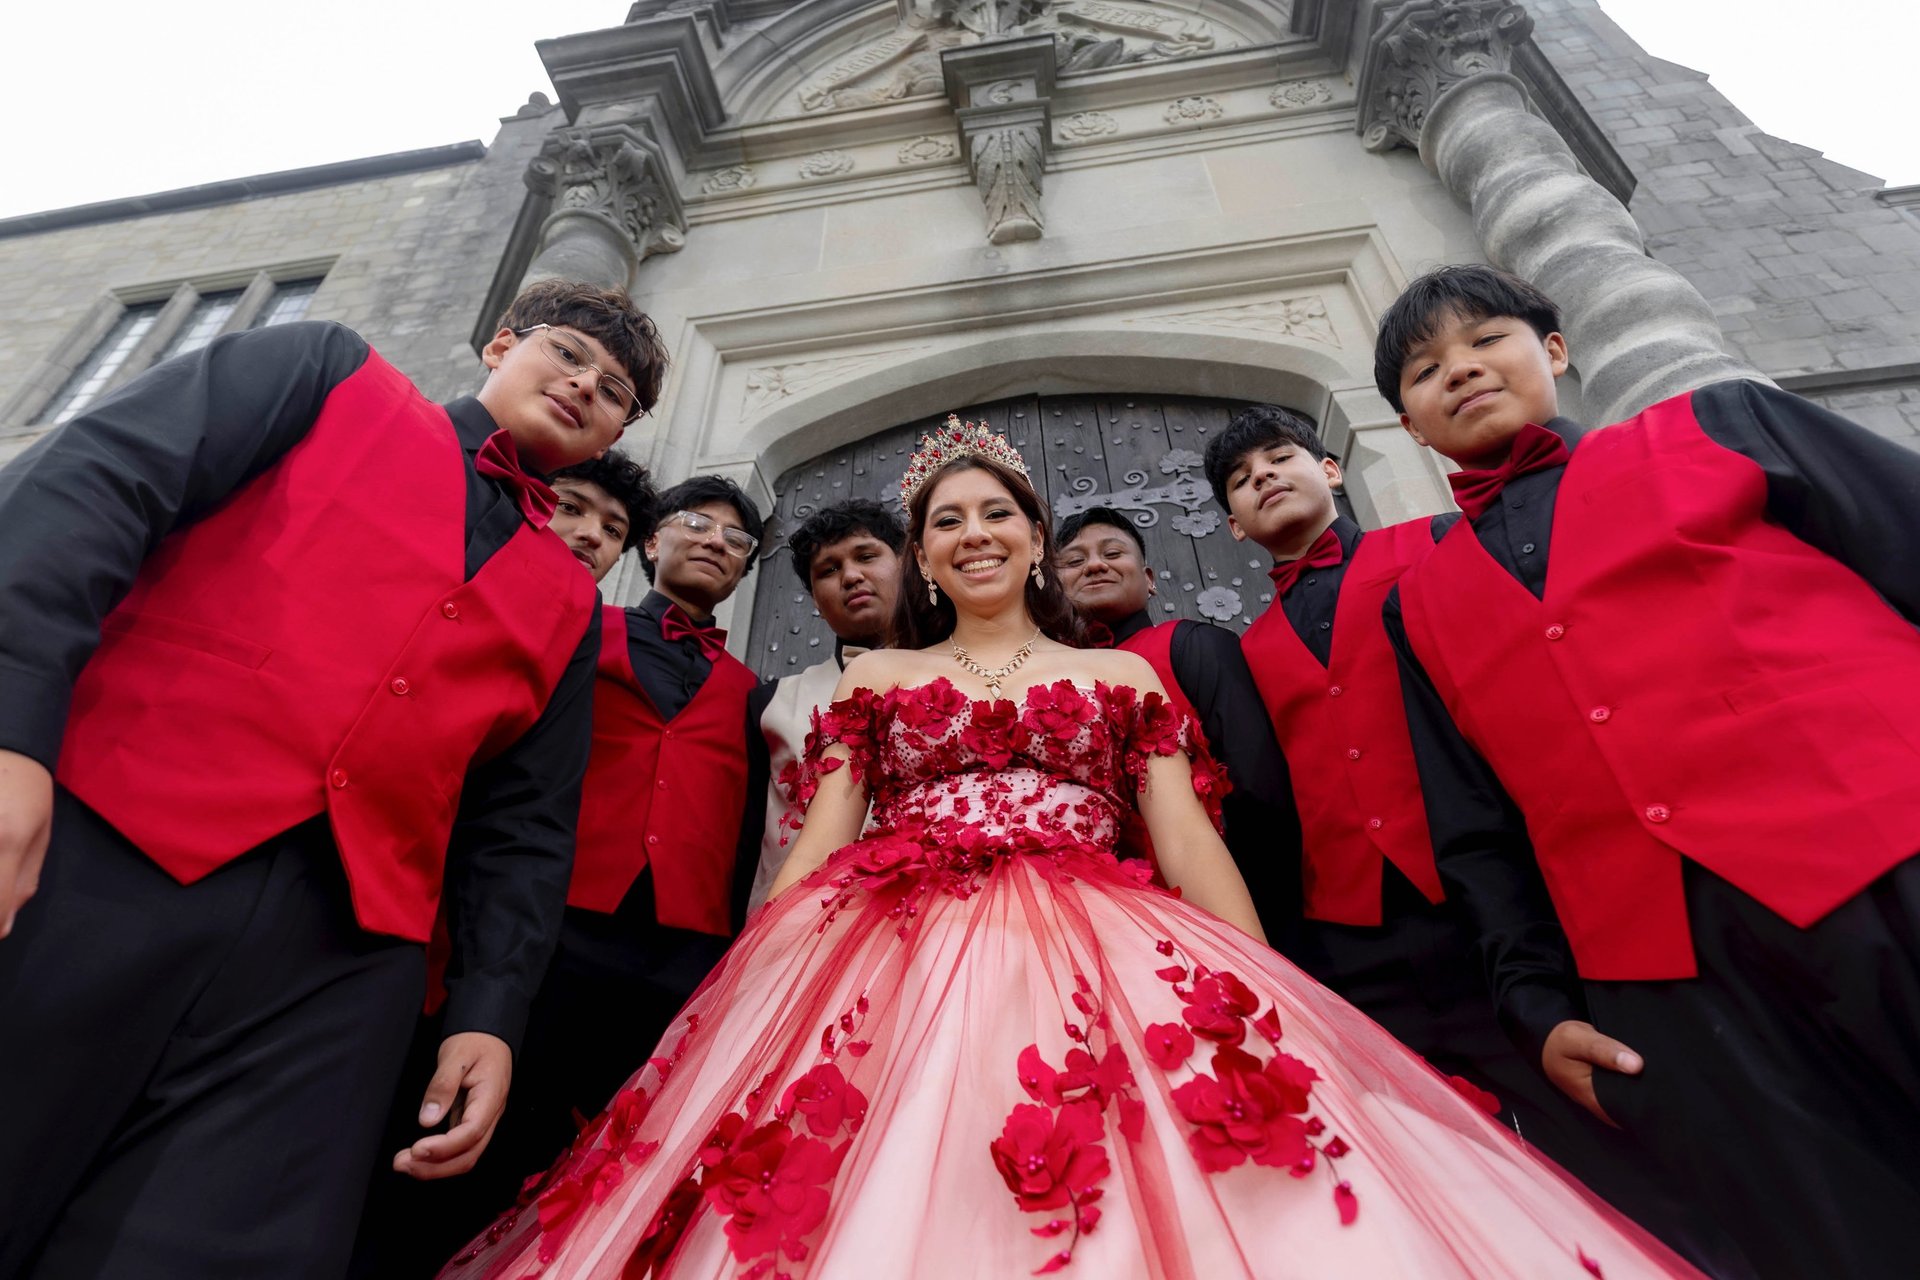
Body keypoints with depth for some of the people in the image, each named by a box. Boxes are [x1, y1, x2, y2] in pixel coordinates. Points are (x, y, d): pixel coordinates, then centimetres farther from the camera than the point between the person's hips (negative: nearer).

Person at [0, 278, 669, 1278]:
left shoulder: (570, 609, 17)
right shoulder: (330, 372, 13)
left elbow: (522, 828, 13)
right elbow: (86, 483, -2)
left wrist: (490, 1014, 3)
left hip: (337, 958, 3)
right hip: (81, 849, -2)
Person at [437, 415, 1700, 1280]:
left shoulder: (1123, 678, 15)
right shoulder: (873, 679, 16)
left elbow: (1189, 837, 7)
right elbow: (816, 847, 9)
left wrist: (1268, 1002, -4)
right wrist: (747, 1000, -2)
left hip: (1093, 956, 0)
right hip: (896, 956, 1)